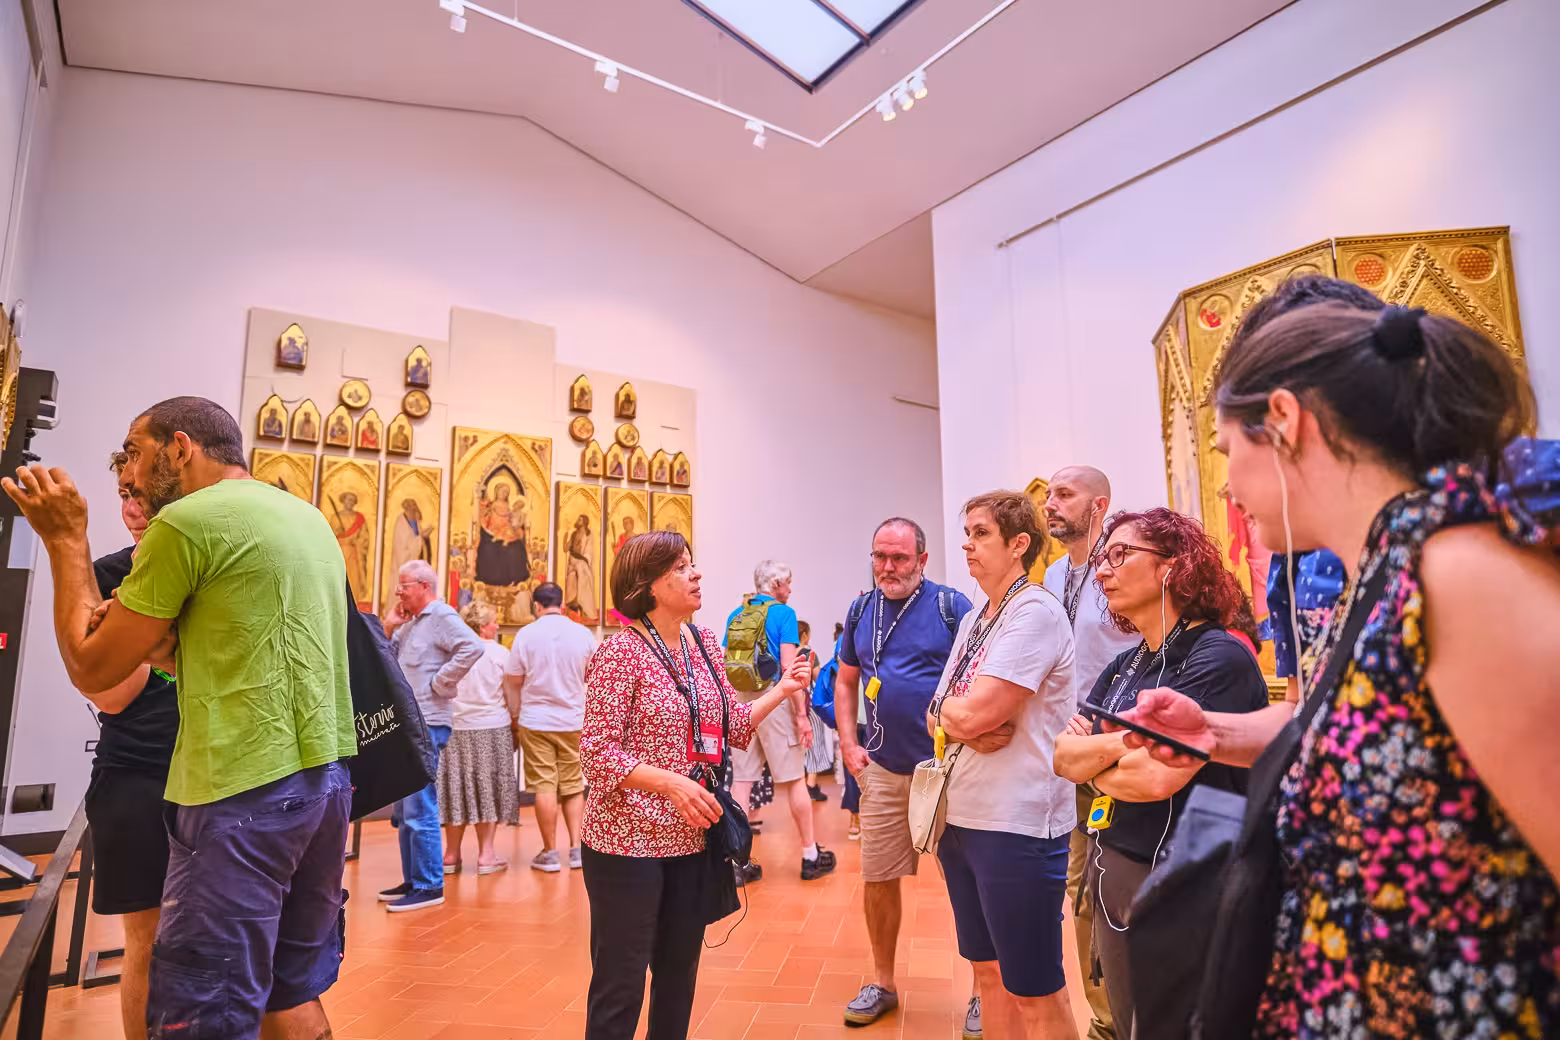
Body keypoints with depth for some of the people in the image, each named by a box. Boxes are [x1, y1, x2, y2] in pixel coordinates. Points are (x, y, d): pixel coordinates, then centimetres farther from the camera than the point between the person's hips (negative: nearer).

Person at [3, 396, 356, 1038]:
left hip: (247, 792, -8)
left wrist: (65, 538, 8)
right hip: (326, 778, 9)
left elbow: (91, 668, 1)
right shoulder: (308, 518, 16)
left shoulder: (188, 520, -8)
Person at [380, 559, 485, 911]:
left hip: (427, 724, -10)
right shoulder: (409, 622, 17)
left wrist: (438, 683, -20)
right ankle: (412, 880, 27)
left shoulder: (442, 617, -10)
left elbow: (473, 648, -26)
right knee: (403, 810, 16)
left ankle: (429, 887, 3)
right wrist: (388, 629, 4)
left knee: (419, 809, -7)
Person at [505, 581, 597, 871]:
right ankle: (576, 848, 12)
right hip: (574, 720, 2)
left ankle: (550, 852, 10)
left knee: (544, 787, 4)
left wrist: (516, 711, 12)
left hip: (536, 720, -2)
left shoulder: (527, 634, -7)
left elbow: (512, 681, -3)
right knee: (573, 785, 12)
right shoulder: (583, 634, -2)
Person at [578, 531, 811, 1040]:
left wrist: (781, 690, 3)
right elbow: (597, 751, -19)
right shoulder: (621, 651, -16)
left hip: (692, 840, 7)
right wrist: (672, 783, -28)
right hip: (628, 842, -6)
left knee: (679, 976, 20)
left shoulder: (704, 643, 5)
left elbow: (733, 726, 12)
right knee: (620, 987, 7)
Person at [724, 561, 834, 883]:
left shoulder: (736, 615, 11)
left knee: (741, 781, 6)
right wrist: (801, 714, -12)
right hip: (773, 701, -5)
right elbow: (789, 668, -13)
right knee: (794, 780, 6)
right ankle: (811, 856, 17)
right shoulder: (783, 613, -6)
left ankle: (738, 861, 8)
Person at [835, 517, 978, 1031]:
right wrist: (849, 744, 5)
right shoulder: (861, 611, 6)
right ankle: (882, 983, 32)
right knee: (877, 879, 12)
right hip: (882, 769, 4)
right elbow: (846, 681, 14)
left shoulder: (951, 605, -7)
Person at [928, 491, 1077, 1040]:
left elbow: (972, 713, -23)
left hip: (1017, 825, -8)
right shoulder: (973, 620, 11)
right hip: (961, 817, 8)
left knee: (1035, 993, 6)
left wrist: (945, 707, -2)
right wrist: (965, 722, -13)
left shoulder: (1036, 612, -15)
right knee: (988, 972, 20)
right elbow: (937, 718, 8)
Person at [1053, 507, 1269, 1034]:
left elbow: (1159, 775, -27)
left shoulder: (1219, 658, -18)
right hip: (1112, 872, 7)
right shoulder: (1124, 665, 6)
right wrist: (1119, 743, -18)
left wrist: (1093, 765, -7)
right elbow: (1063, 756, 2)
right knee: (1127, 1025, 21)